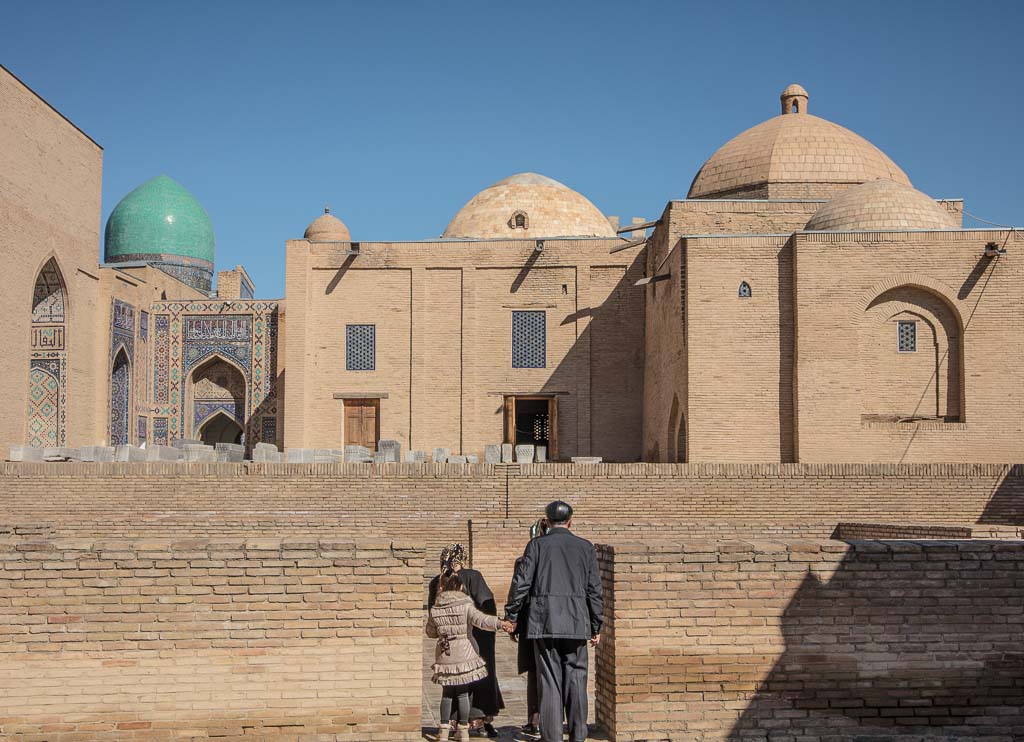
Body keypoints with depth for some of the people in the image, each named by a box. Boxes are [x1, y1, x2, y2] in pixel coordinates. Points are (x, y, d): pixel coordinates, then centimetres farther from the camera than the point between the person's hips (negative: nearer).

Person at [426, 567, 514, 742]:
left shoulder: (435, 609, 2)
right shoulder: (466, 605, -9)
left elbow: (430, 632, 12)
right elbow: (480, 619, -23)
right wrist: (500, 623, -30)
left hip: (445, 656, 2)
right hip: (464, 654, -2)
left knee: (447, 692, 14)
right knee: (463, 693, 8)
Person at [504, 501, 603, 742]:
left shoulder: (537, 545, 3)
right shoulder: (585, 547, 8)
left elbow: (521, 583, -1)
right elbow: (594, 590, 7)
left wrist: (511, 616, 9)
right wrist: (596, 626, 14)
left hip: (544, 621, -1)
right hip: (576, 622, 1)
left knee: (549, 680, 1)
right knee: (576, 679, 7)